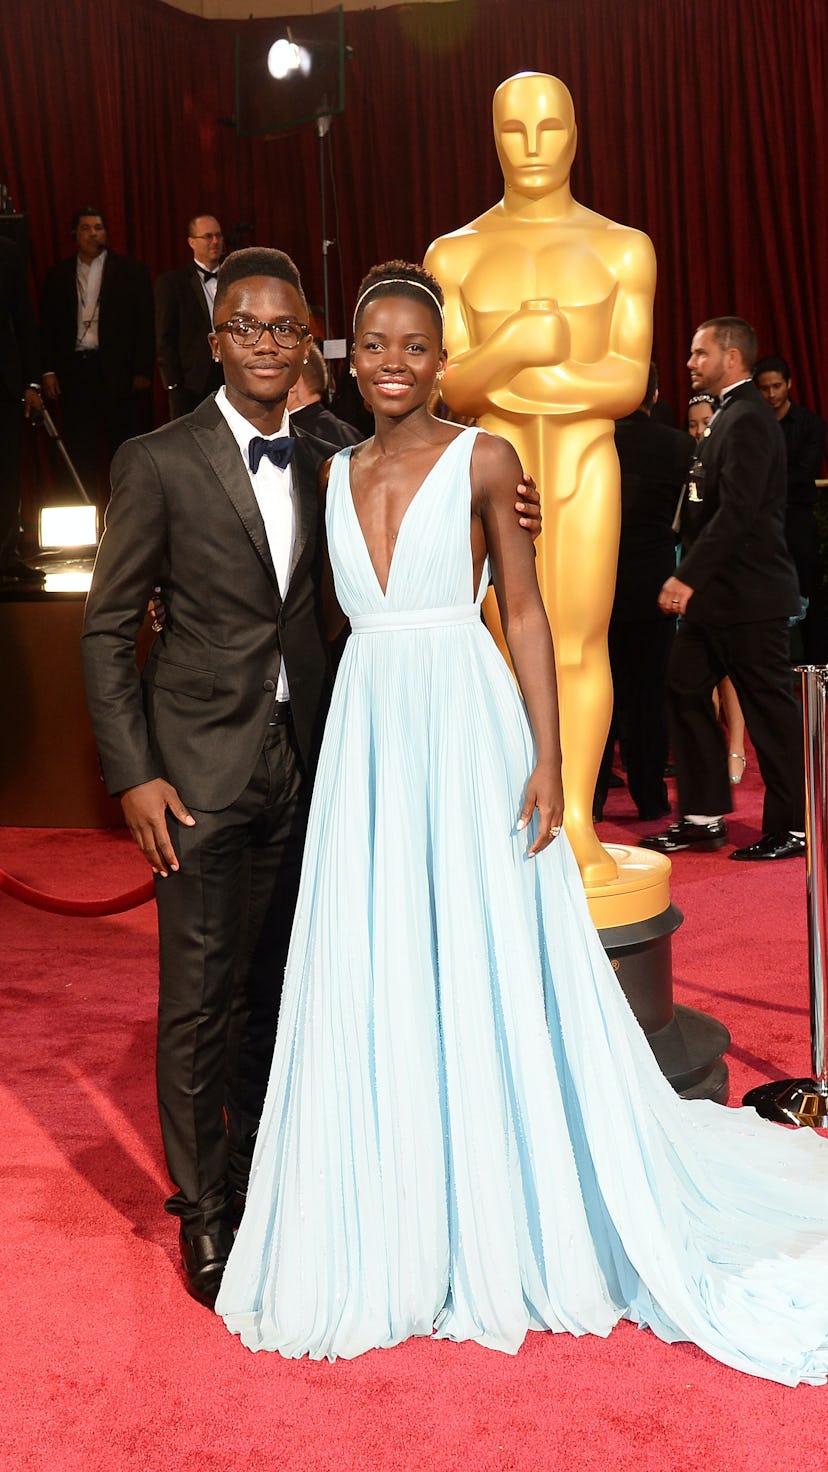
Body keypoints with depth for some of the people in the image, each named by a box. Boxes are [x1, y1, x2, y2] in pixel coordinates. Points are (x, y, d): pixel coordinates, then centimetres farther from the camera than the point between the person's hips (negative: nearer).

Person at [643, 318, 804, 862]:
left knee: (769, 706, -1)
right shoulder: (731, 415, 16)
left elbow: (737, 512, -25)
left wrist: (689, 577, -25)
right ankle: (703, 816, 18)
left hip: (747, 593, -10)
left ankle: (791, 827, 11)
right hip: (717, 592, 10)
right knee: (686, 691, 11)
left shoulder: (747, 419, -16)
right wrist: (690, 577, 11)